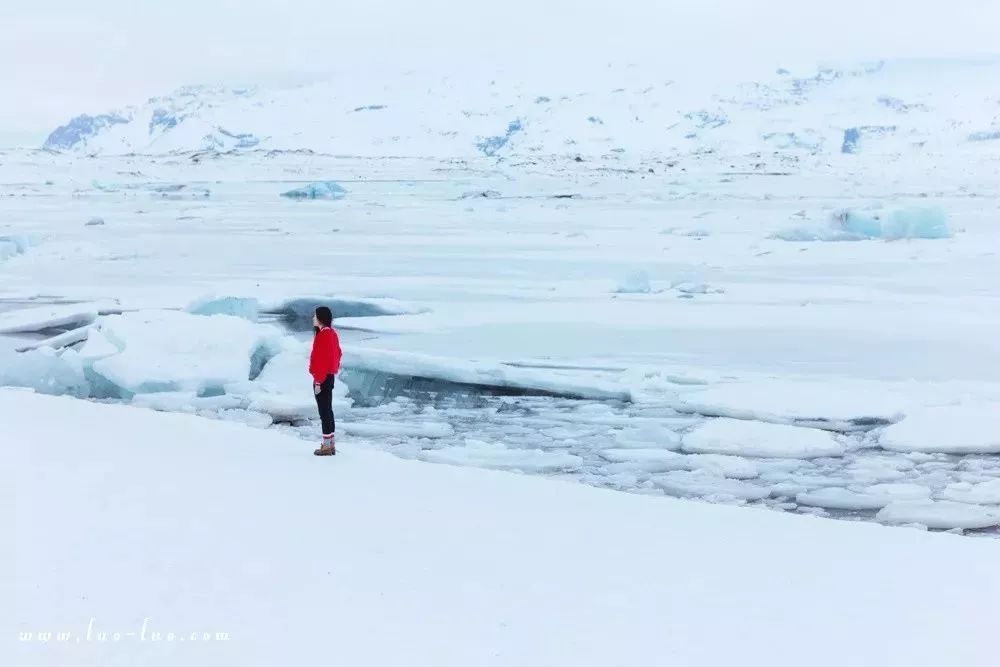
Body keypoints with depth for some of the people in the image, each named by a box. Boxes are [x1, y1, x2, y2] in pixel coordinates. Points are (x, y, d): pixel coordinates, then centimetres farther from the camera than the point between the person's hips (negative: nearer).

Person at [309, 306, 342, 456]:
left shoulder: (323, 335, -18)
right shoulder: (332, 334, 12)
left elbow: (321, 360, -21)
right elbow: (338, 353, 18)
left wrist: (318, 382, -20)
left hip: (322, 379, -10)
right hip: (330, 376, 10)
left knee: (324, 411, -5)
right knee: (328, 410, 15)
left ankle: (326, 446, -1)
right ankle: (331, 445, 20)